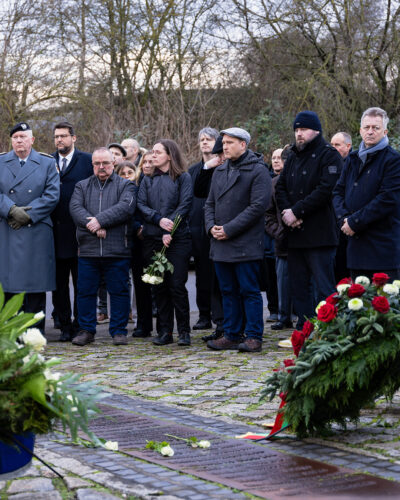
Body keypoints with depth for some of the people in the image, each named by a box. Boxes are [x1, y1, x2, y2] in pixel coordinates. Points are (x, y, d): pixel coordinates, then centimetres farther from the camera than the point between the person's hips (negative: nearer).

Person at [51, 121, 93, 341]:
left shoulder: (87, 160, 2)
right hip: (56, 233, 3)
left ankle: (80, 325, 10)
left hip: (80, 231, -3)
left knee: (81, 282, 3)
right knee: (59, 284, 6)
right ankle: (65, 325, 14)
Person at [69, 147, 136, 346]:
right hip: (88, 249, 2)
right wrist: (92, 225, -19)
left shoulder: (125, 186, 7)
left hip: (117, 250, -2)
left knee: (119, 291, 2)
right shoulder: (82, 186, 15)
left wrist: (100, 220, -18)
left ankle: (119, 331, 12)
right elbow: (75, 207, -2)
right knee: (85, 291, 5)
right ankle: (86, 330, 15)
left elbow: (126, 207, -11)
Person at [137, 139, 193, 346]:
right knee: (159, 286, 5)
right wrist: (159, 219, -12)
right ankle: (164, 331, 10)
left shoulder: (183, 178, 3)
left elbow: (184, 205, -5)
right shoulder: (148, 180, 15)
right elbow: (141, 205, 6)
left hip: (177, 238, -4)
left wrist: (169, 230, -14)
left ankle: (184, 331, 1)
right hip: (152, 239, 4)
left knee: (177, 285, -7)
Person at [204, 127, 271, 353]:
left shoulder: (258, 171, -8)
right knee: (228, 291, 12)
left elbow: (258, 206, -16)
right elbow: (210, 203, 20)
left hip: (246, 245, -7)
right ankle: (232, 335, 19)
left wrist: (229, 229, -17)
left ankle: (254, 337, 3)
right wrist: (211, 226, 0)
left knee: (250, 291, -3)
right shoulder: (220, 171, 16)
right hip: (221, 244, 7)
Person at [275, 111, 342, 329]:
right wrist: (286, 211, -5)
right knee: (299, 285, 10)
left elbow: (326, 189, -16)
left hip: (319, 234, -8)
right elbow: (280, 188, 15)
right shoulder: (293, 157, 19)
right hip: (295, 234, 8)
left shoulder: (328, 155, -4)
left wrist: (297, 211, -16)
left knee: (323, 287, -7)